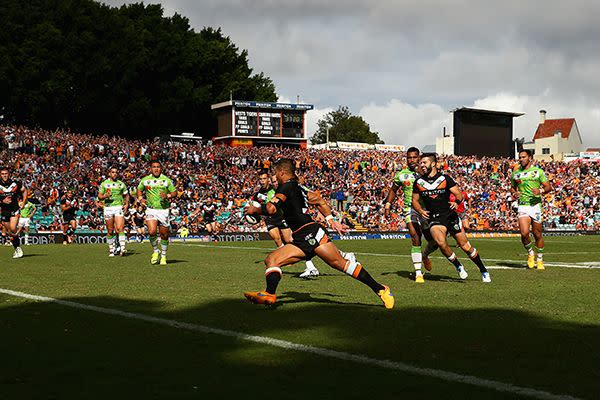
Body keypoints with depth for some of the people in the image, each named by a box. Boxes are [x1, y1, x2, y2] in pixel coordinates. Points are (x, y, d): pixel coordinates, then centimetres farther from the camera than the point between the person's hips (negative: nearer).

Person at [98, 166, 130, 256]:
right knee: (110, 231, 4)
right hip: (108, 208, 0)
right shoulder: (104, 183, 7)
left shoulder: (121, 184, 11)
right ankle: (111, 249, 15)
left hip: (119, 207, 0)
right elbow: (99, 196, 6)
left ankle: (122, 249, -21)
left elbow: (126, 195, 19)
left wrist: (126, 204, 3)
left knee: (120, 228, -15)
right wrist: (105, 196, -15)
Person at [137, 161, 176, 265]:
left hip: (163, 210, 0)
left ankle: (163, 256, 22)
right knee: (152, 232, -19)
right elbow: (139, 190, 21)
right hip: (151, 210, 0)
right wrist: (140, 198, 2)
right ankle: (155, 251, 6)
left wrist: (167, 196, -15)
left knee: (164, 235, 4)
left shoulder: (167, 180, 2)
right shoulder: (145, 180, 4)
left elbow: (174, 192, 5)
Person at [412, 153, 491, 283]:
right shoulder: (418, 182, 5)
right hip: (434, 219, 1)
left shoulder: (445, 179, -2)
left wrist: (457, 202, -25)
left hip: (450, 216, -1)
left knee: (465, 246, 0)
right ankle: (458, 266, -3)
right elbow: (415, 200, 14)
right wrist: (420, 211, -5)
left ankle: (483, 271, 19)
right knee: (441, 243, -27)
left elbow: (458, 194, -3)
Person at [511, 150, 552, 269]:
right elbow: (512, 187, 23)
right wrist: (515, 192, 0)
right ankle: (530, 253, 10)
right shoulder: (515, 173, 9)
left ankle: (540, 260, 23)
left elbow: (548, 187, 4)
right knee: (524, 233, -17)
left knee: (537, 234, 5)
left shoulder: (538, 171, 4)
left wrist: (541, 190, -17)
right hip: (523, 206, 1)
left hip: (535, 205, -1)